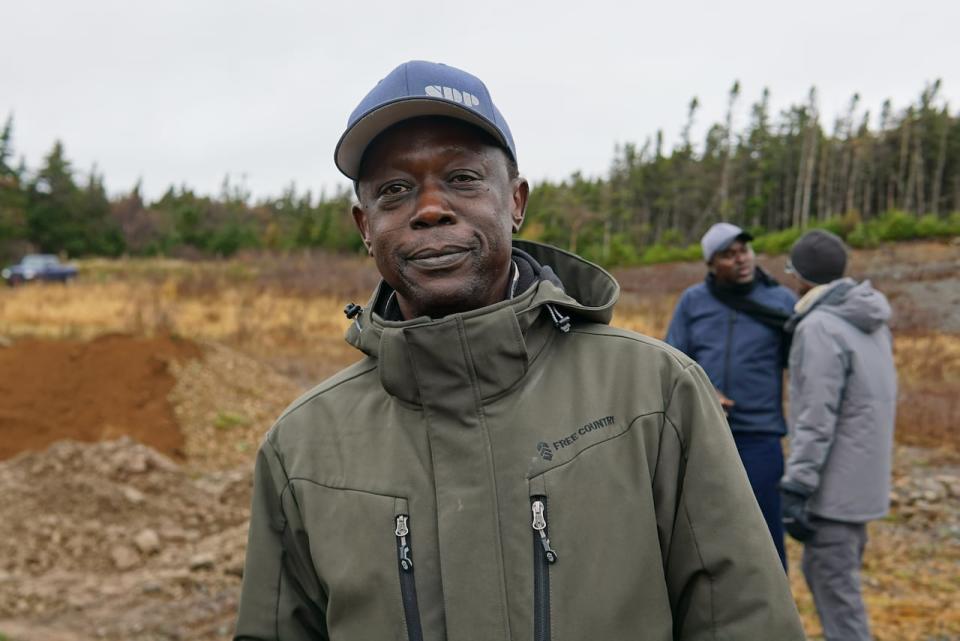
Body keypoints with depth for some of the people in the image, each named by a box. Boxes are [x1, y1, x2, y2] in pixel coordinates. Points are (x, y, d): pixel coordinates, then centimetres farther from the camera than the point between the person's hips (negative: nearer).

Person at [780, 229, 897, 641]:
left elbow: (816, 419, -22)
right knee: (822, 572, 20)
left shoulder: (820, 327, -18)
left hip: (835, 483, -9)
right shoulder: (870, 322, 10)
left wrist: (795, 487, -20)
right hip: (863, 476, 9)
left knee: (833, 582, -1)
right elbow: (881, 397, 16)